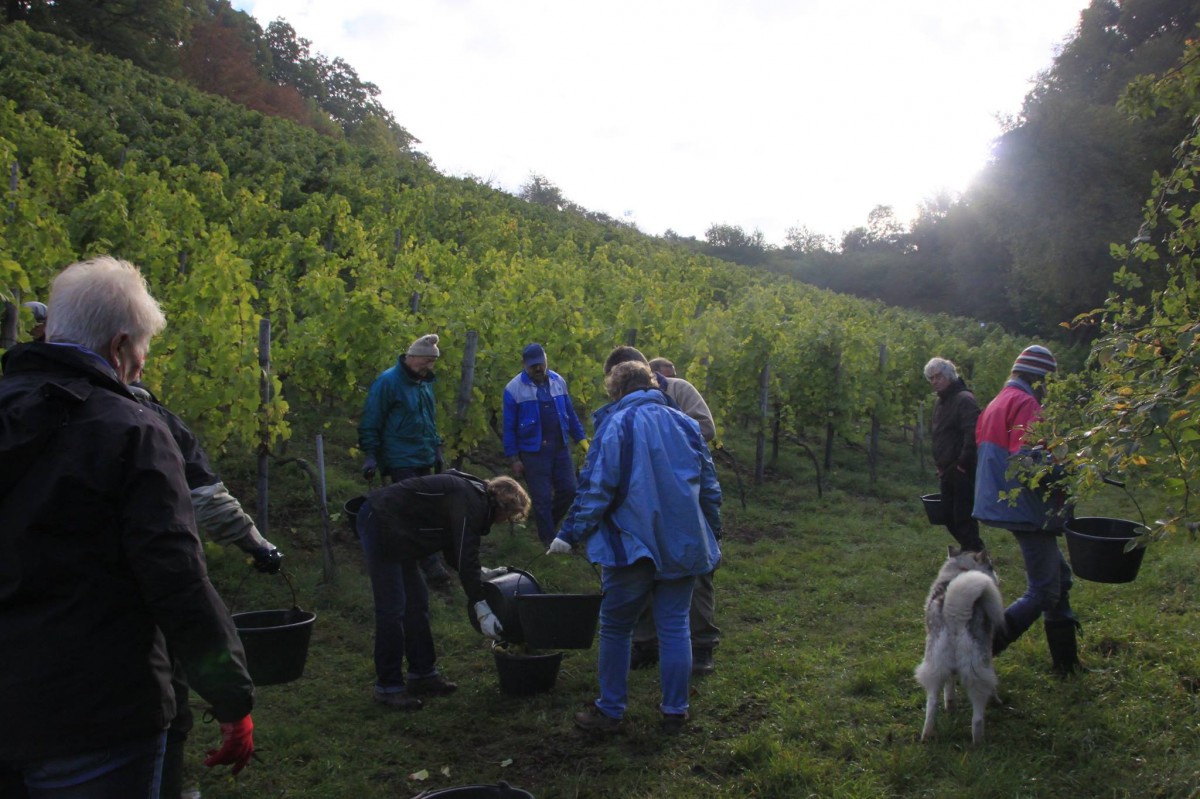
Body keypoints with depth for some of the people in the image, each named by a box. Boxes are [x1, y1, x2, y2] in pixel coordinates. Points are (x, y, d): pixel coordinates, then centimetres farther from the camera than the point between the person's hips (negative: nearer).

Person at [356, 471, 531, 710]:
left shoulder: (471, 496, 11)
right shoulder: (470, 500, -19)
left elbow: (455, 552, 18)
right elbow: (466, 557, -25)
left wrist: (482, 574, 6)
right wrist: (482, 608, -23)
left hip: (396, 532, 11)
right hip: (380, 523, -11)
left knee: (416, 603, 13)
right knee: (393, 609, -8)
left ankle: (422, 674, 21)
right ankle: (388, 686, 1)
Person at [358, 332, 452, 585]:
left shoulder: (424, 382, 12)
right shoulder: (388, 382, -12)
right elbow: (371, 422, -11)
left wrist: (436, 448, 22)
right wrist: (371, 455, -12)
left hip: (424, 461, 8)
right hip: (402, 462, -8)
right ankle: (432, 566, -9)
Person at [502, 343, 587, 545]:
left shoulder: (558, 381, 4)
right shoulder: (514, 388, -8)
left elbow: (570, 413, 13)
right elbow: (509, 427, -5)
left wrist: (582, 438, 10)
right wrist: (514, 458, -7)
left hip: (561, 446, 4)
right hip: (533, 451, -4)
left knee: (569, 490, 6)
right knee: (542, 498, 1)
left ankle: (548, 523, 31)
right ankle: (549, 540, 16)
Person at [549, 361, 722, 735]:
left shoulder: (616, 425, -9)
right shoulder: (685, 424, 6)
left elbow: (596, 488, -14)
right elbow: (710, 487, 11)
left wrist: (571, 533, -7)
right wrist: (712, 536, 21)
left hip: (632, 547, -4)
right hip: (684, 547, 4)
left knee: (615, 629, 10)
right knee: (675, 628, 11)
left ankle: (610, 712, 17)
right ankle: (675, 711, 18)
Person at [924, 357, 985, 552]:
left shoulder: (964, 399, -13)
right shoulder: (939, 402, 17)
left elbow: (973, 433, -24)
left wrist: (963, 463, -20)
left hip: (962, 472, -9)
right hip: (947, 473, 9)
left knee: (963, 518, -6)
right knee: (950, 518, 15)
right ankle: (975, 550, 29)